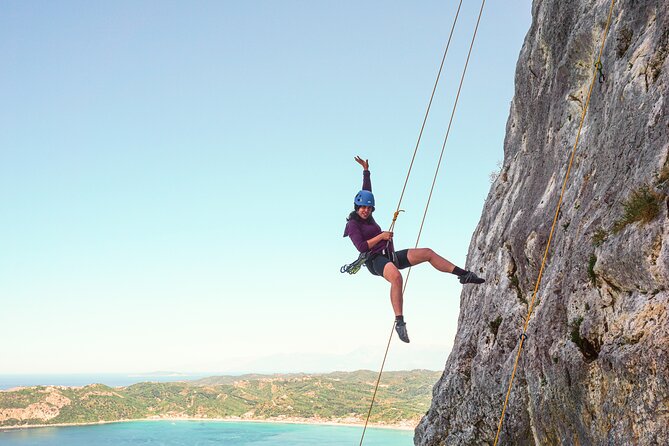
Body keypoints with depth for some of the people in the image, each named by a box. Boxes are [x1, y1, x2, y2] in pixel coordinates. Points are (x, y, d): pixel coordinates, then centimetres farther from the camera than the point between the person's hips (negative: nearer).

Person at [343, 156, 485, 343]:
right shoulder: (353, 224, -5)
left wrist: (366, 170, 32)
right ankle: (399, 322, -47)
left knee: (427, 253, 2)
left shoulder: (368, 217, 16)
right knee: (396, 277, -42)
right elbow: (361, 247, -17)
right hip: (375, 260, -9)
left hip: (390, 256, 9)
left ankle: (464, 275, 6)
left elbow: (367, 191, 28)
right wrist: (380, 237, -15)